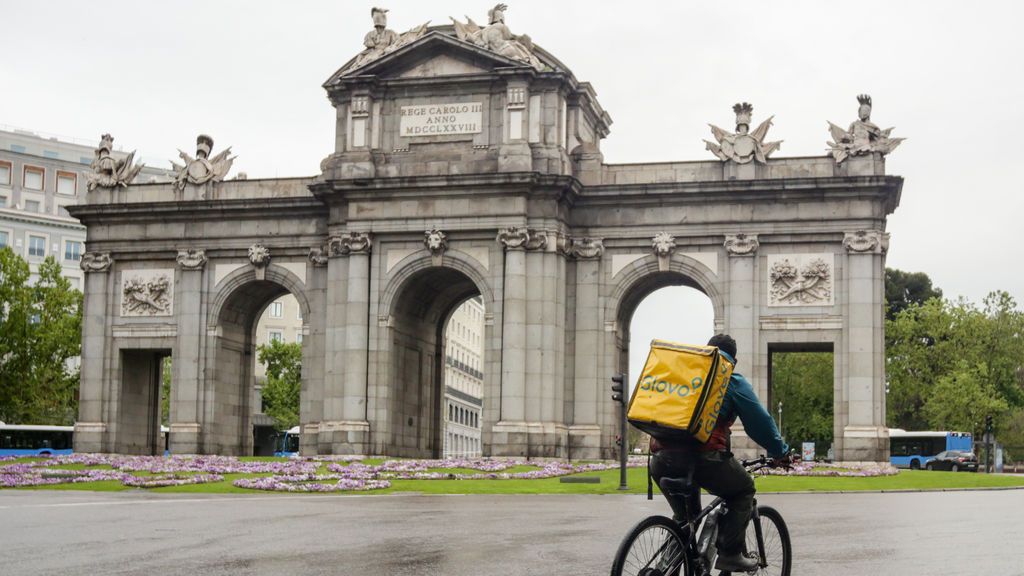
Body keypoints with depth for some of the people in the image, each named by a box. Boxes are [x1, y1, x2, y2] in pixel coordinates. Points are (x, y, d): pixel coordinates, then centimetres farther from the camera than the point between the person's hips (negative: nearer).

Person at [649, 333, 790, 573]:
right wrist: (781, 453, 24)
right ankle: (730, 554, 7)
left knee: (685, 518, 23)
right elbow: (760, 422, 11)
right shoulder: (733, 382, 10)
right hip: (704, 457, -5)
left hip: (661, 458, 5)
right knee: (744, 490, 20)